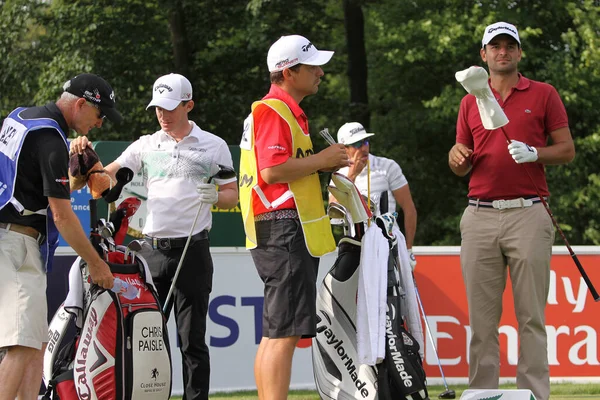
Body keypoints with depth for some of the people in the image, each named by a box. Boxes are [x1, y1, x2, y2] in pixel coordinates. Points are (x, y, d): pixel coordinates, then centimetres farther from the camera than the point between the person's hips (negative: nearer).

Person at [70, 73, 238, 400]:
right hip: (152, 250, 3)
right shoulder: (146, 146, 11)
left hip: (192, 252, -3)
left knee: (192, 338, -2)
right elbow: (106, 176, 6)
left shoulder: (213, 146, 5)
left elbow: (232, 195, 7)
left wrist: (215, 197, -15)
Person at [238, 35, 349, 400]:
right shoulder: (273, 111, -11)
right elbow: (272, 170, -22)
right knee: (285, 332, -15)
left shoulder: (288, 111, 22)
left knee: (274, 334, 13)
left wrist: (326, 164, 14)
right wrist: (321, 160, -12)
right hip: (284, 229, -11)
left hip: (287, 232, 11)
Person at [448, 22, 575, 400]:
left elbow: (567, 150, 5)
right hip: (480, 216, 3)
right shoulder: (470, 102, 16)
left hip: (528, 215, -3)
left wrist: (534, 153, -13)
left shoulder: (544, 95, 7)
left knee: (531, 315, -4)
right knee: (482, 316, 1)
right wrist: (457, 158, -4)